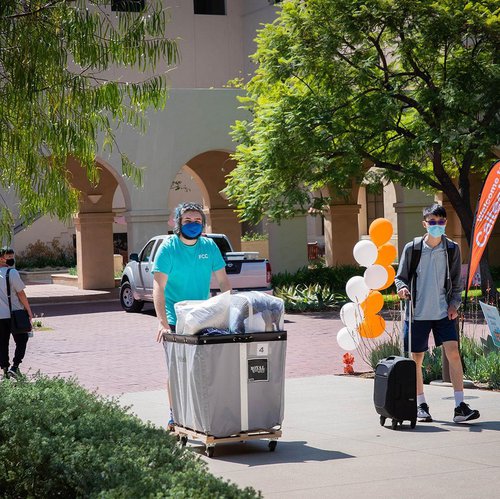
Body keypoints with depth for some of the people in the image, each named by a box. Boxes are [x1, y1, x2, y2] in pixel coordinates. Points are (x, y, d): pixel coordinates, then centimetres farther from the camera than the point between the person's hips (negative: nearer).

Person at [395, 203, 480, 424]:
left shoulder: (452, 249, 2)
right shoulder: (412, 248, -3)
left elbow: (456, 281, 10)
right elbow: (400, 277, 5)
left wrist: (454, 304, -1)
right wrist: (403, 288, -16)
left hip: (443, 312, 1)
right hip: (417, 313, -1)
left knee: (453, 353, -12)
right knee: (416, 360, 5)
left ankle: (460, 406, -10)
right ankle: (421, 405, 19)